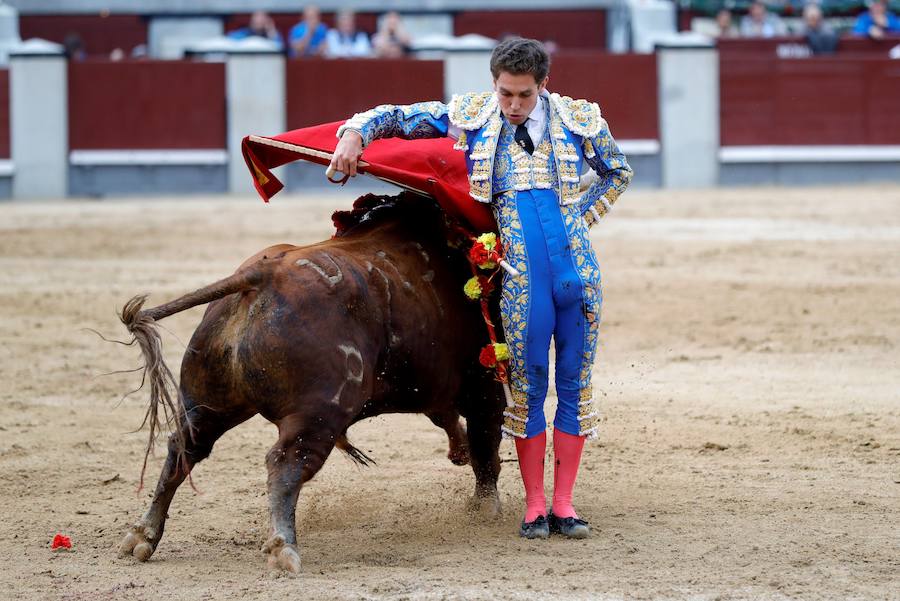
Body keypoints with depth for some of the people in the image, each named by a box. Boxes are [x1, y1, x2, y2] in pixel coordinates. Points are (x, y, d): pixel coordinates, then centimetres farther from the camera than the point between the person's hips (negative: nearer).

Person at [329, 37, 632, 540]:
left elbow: (618, 172, 24)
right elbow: (393, 118, 10)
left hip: (577, 264, 1)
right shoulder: (472, 115, 5)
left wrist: (582, 216, 11)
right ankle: (535, 507, 9)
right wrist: (355, 135, -8)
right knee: (527, 385, 1)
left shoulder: (578, 119, 7)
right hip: (520, 273, -1)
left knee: (575, 383, 4)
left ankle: (564, 504, 11)